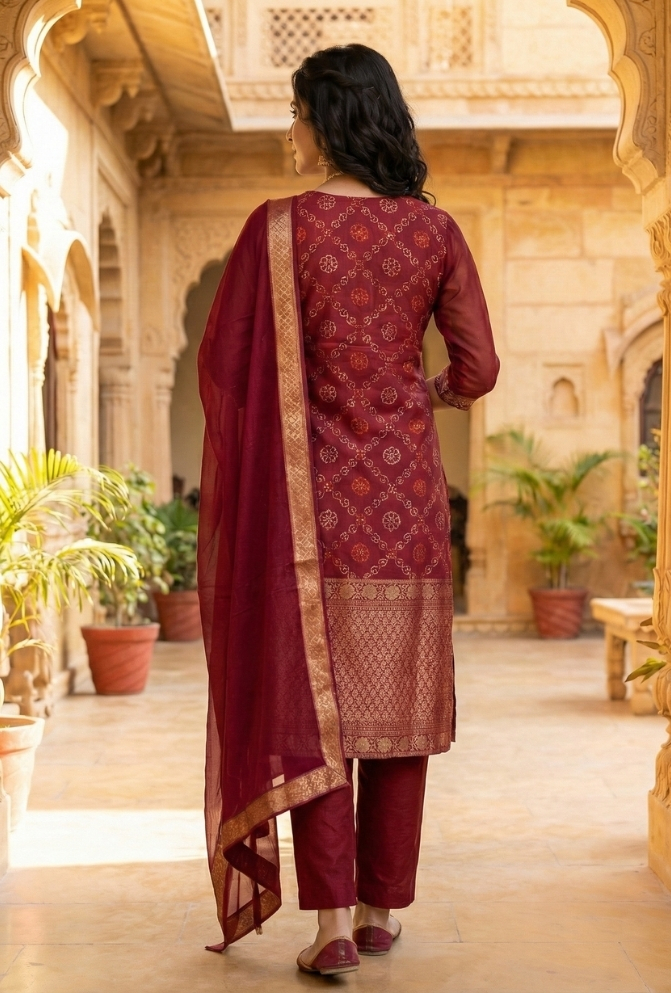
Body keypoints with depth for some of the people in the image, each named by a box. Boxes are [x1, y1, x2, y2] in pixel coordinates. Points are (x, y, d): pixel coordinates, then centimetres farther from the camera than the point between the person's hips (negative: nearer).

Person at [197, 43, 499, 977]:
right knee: (397, 697, 11)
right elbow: (478, 367, 0)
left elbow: (221, 361, -6)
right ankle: (380, 908, 19)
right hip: (405, 489, 2)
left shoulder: (278, 227, -7)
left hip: (309, 489, -2)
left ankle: (332, 923, 1)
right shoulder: (433, 229, 0)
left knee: (310, 699, 4)